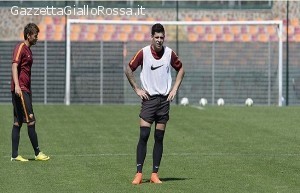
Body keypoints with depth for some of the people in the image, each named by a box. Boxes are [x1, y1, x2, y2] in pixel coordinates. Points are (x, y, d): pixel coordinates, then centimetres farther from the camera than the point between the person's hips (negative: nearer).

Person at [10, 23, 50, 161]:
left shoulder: (28, 50, 21)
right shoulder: (20, 47, -8)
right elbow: (14, 66, -18)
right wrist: (16, 85, -29)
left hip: (25, 90, 10)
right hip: (20, 90, -10)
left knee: (18, 123, 7)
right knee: (31, 121, -9)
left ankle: (15, 155, 7)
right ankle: (37, 153, -6)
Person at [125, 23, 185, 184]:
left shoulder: (169, 53, 1)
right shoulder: (143, 53, -6)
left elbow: (180, 69, 16)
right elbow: (128, 69, 5)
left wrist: (175, 89, 7)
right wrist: (137, 89, 0)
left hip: (164, 99, 2)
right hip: (148, 98, -2)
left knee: (159, 138, 2)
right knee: (143, 135, -11)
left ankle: (155, 174, 6)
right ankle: (139, 173, -9)